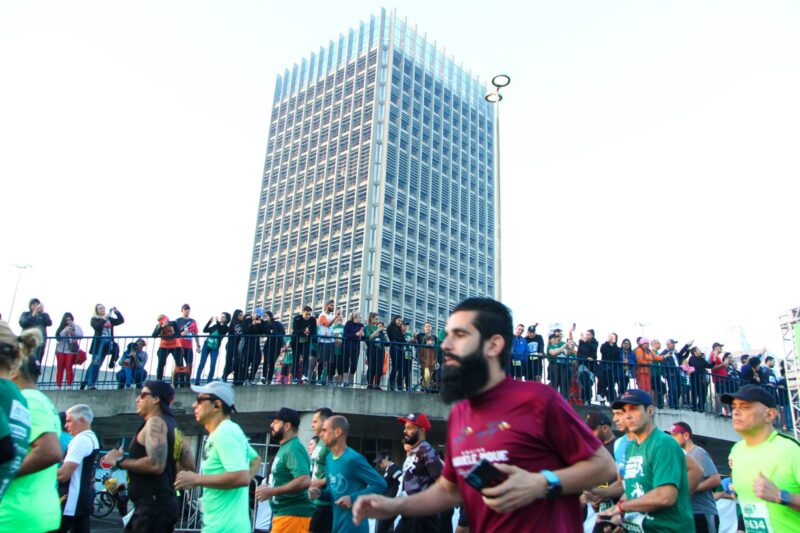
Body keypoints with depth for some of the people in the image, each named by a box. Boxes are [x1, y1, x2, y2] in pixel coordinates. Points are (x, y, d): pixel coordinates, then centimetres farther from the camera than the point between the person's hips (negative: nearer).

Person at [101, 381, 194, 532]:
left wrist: (120, 461, -14)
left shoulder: (155, 422, -12)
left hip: (153, 505, -10)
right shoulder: (172, 426, 16)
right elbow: (189, 466, 16)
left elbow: (155, 464, -26)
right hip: (158, 503, 10)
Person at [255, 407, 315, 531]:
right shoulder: (286, 448, 15)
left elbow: (304, 481, -27)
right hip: (285, 513, 10)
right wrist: (269, 488, 10)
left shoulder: (294, 449, -16)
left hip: (293, 515, -10)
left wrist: (271, 491, -22)